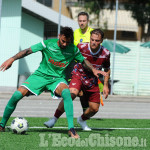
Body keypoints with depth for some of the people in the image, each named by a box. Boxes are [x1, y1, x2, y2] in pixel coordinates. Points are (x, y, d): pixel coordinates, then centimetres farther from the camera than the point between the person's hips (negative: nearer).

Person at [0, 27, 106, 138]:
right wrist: (12, 59, -20)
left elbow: (83, 61, 13)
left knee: (66, 93, -35)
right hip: (40, 75, 0)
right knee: (17, 95, -17)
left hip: (57, 78, 0)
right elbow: (28, 51, -9)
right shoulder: (48, 44, -12)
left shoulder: (73, 50, -6)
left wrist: (93, 69, -5)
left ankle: (71, 129, -32)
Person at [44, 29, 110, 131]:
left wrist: (106, 86, 2)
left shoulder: (105, 53, -11)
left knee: (95, 108, 4)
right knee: (71, 94, -34)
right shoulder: (81, 47, -21)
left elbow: (107, 70, 7)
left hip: (92, 81, 4)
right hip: (79, 75, -4)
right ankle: (54, 119, -22)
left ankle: (81, 120, 39)